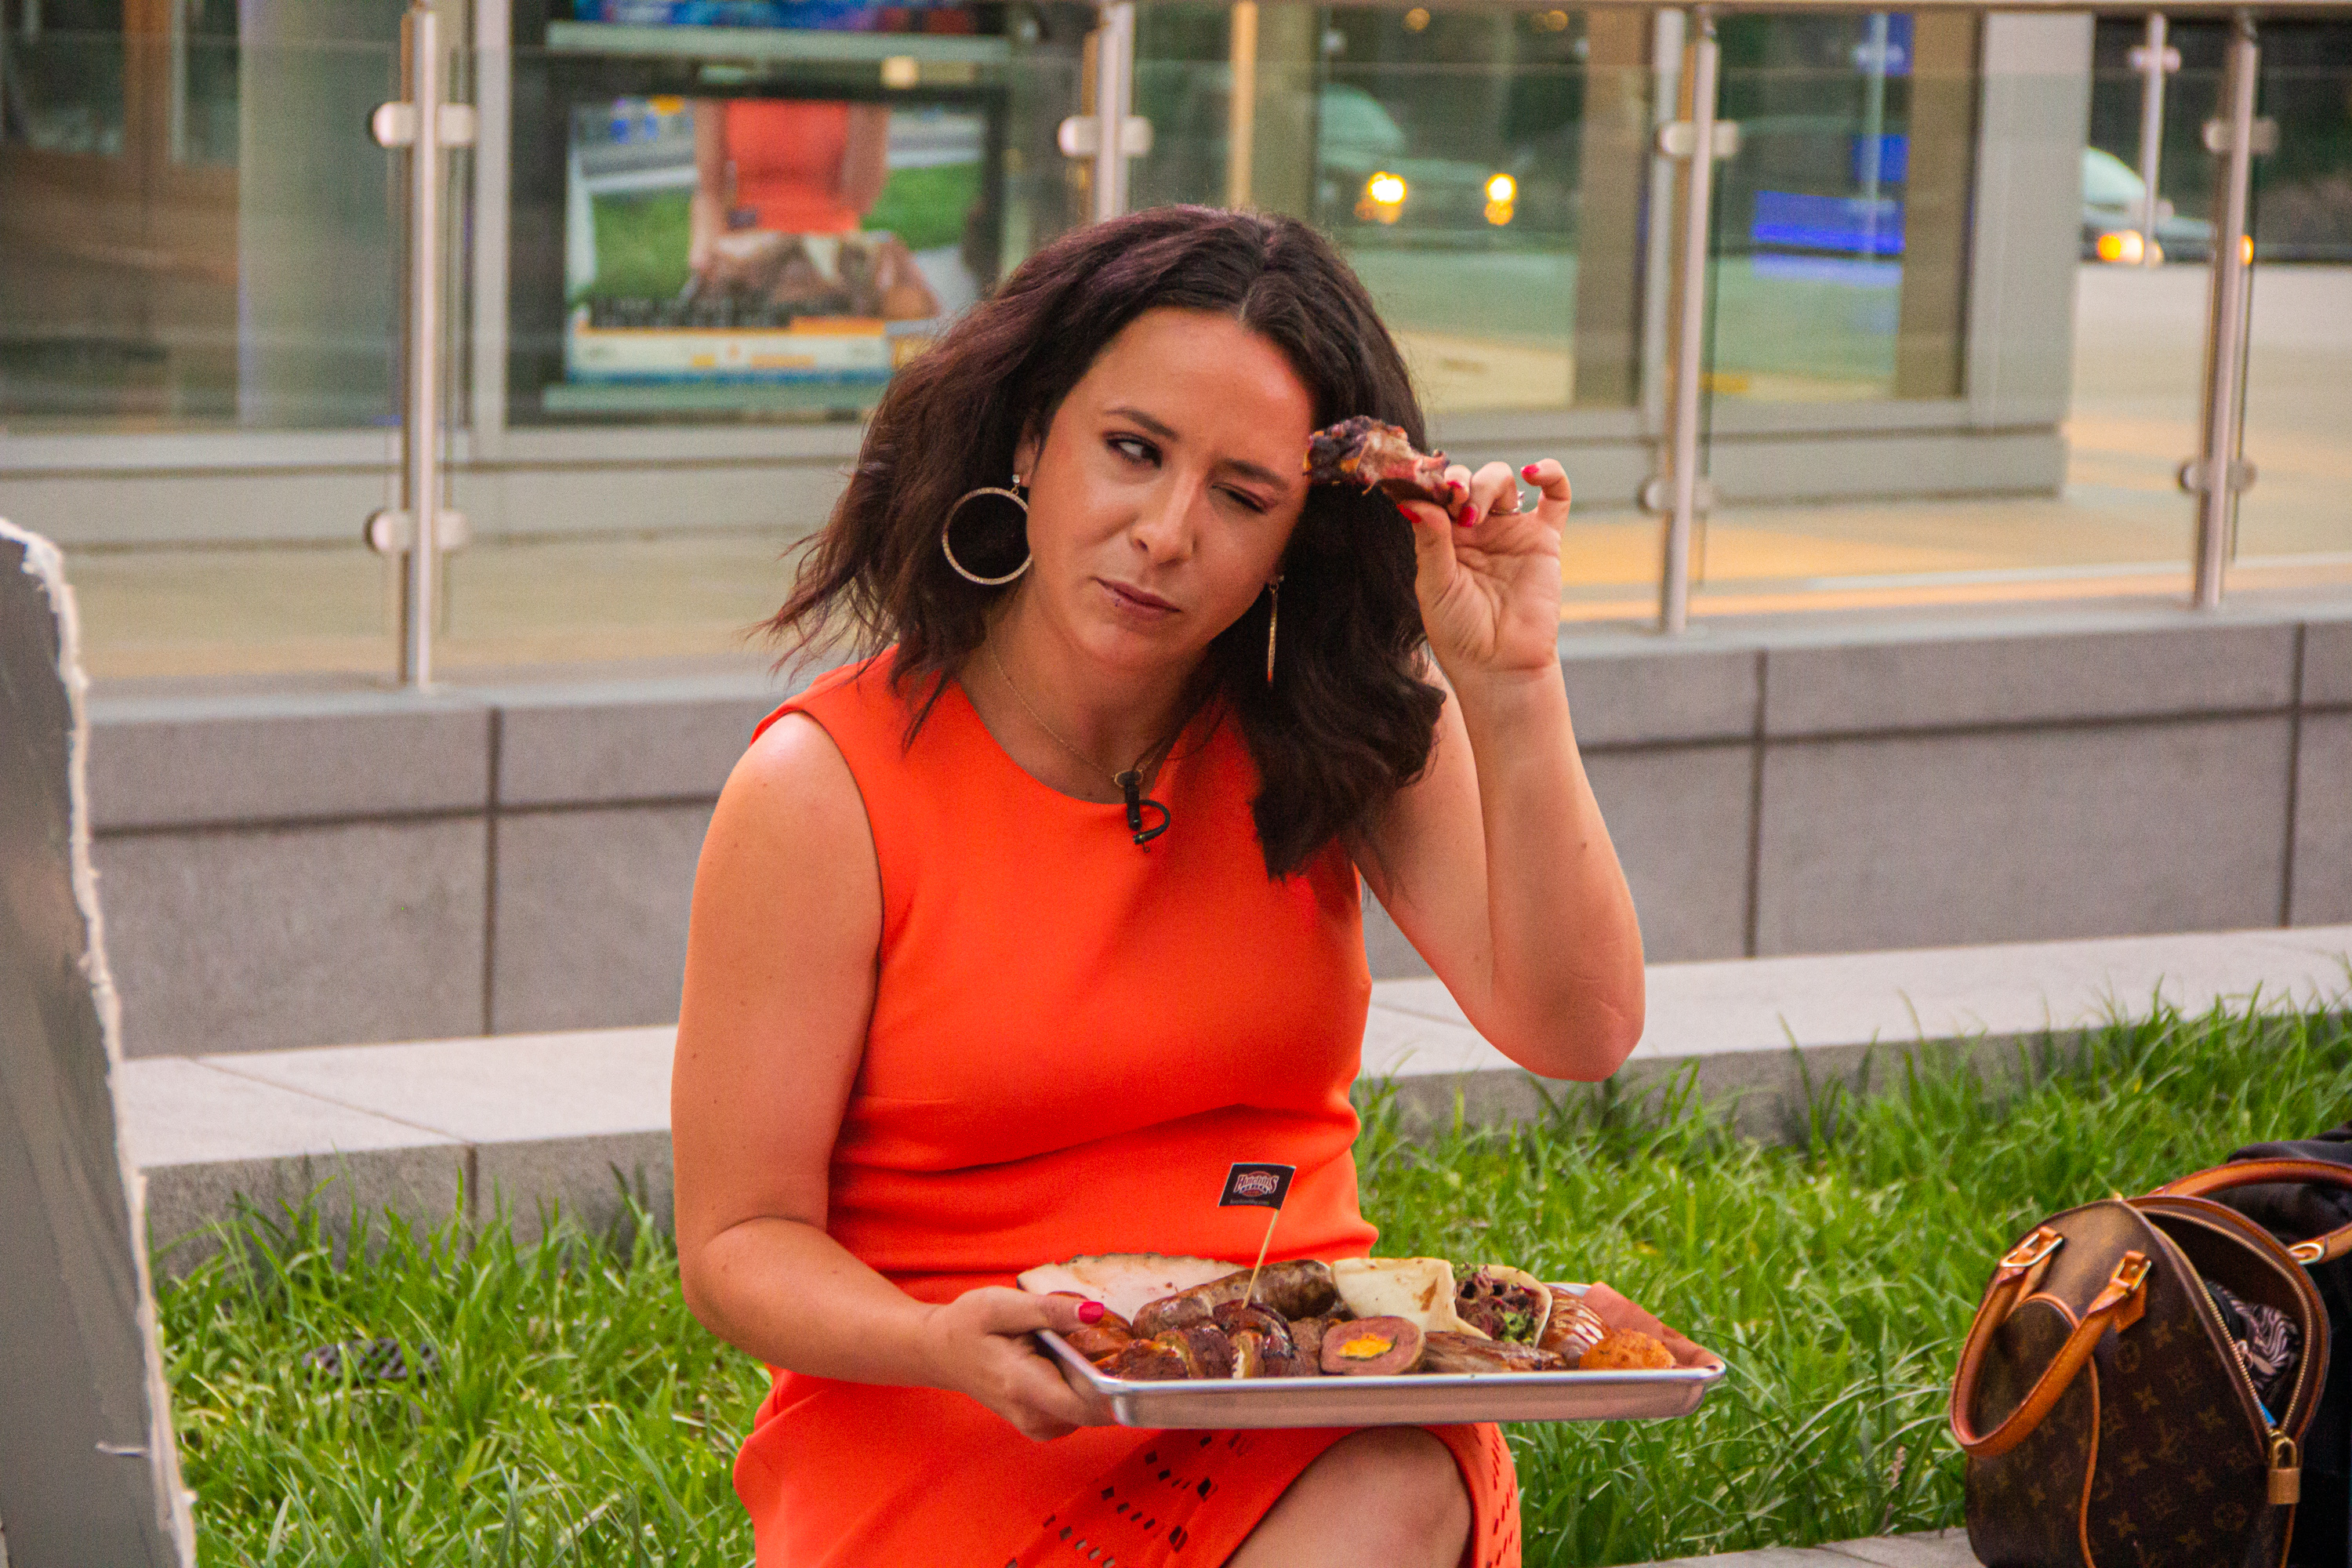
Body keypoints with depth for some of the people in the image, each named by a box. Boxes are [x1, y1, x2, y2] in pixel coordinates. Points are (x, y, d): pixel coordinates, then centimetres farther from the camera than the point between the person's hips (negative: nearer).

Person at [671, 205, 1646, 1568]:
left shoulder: (1337, 728, 4)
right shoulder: (827, 789, -8)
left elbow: (1579, 1033, -7)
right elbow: (741, 1242, -5)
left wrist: (1512, 688, -17)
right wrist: (948, 1343, -27)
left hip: (1297, 1400, 4)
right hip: (933, 1426, -3)